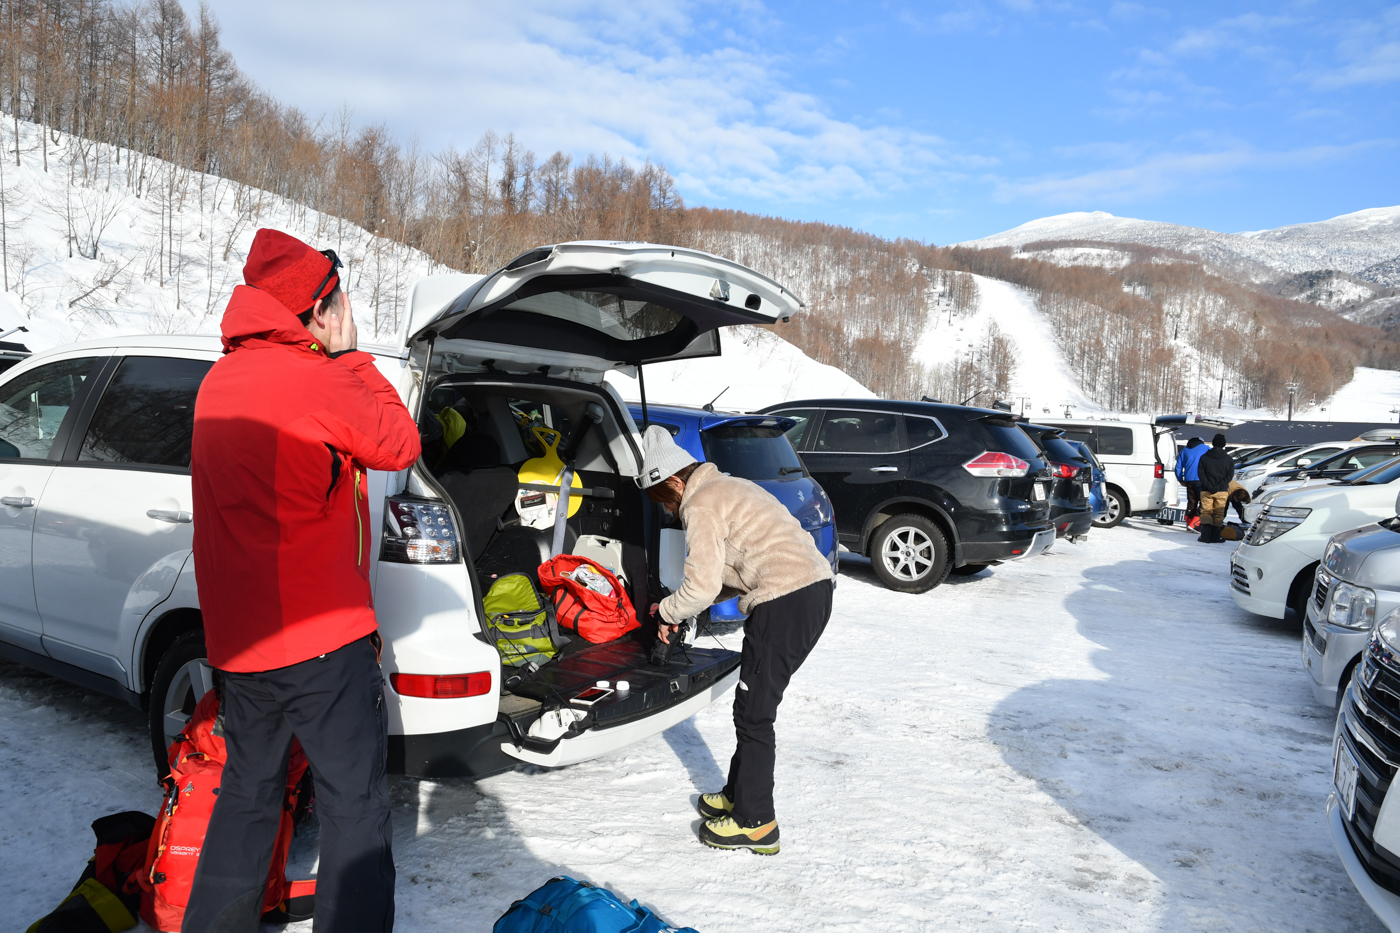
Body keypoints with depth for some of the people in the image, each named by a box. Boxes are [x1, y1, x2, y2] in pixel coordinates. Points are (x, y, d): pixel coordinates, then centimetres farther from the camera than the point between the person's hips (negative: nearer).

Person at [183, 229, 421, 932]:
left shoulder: (219, 382, 10)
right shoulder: (318, 382, -16)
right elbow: (398, 445, -3)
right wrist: (349, 355, 2)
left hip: (238, 638, 8)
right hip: (322, 639, -8)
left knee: (246, 796, 22)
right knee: (354, 807, 4)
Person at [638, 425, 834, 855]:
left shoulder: (701, 505, -8)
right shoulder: (728, 487, 23)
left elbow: (704, 586, -14)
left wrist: (667, 613, 6)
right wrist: (678, 608, 20)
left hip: (786, 603, -10)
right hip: (815, 587, 10)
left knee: (753, 711, 0)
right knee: (753, 703, 20)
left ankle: (755, 823, 9)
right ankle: (740, 794, 32)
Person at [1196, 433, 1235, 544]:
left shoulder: (1204, 457, 1)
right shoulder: (1229, 459, 2)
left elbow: (1200, 473, -5)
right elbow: (1229, 475, -4)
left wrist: (1209, 486, -9)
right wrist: (1218, 487, -10)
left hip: (1206, 491, 0)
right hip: (1222, 491, 0)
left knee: (1206, 512, 4)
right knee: (1218, 514, 6)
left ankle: (1205, 536, -5)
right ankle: (1215, 537, 5)